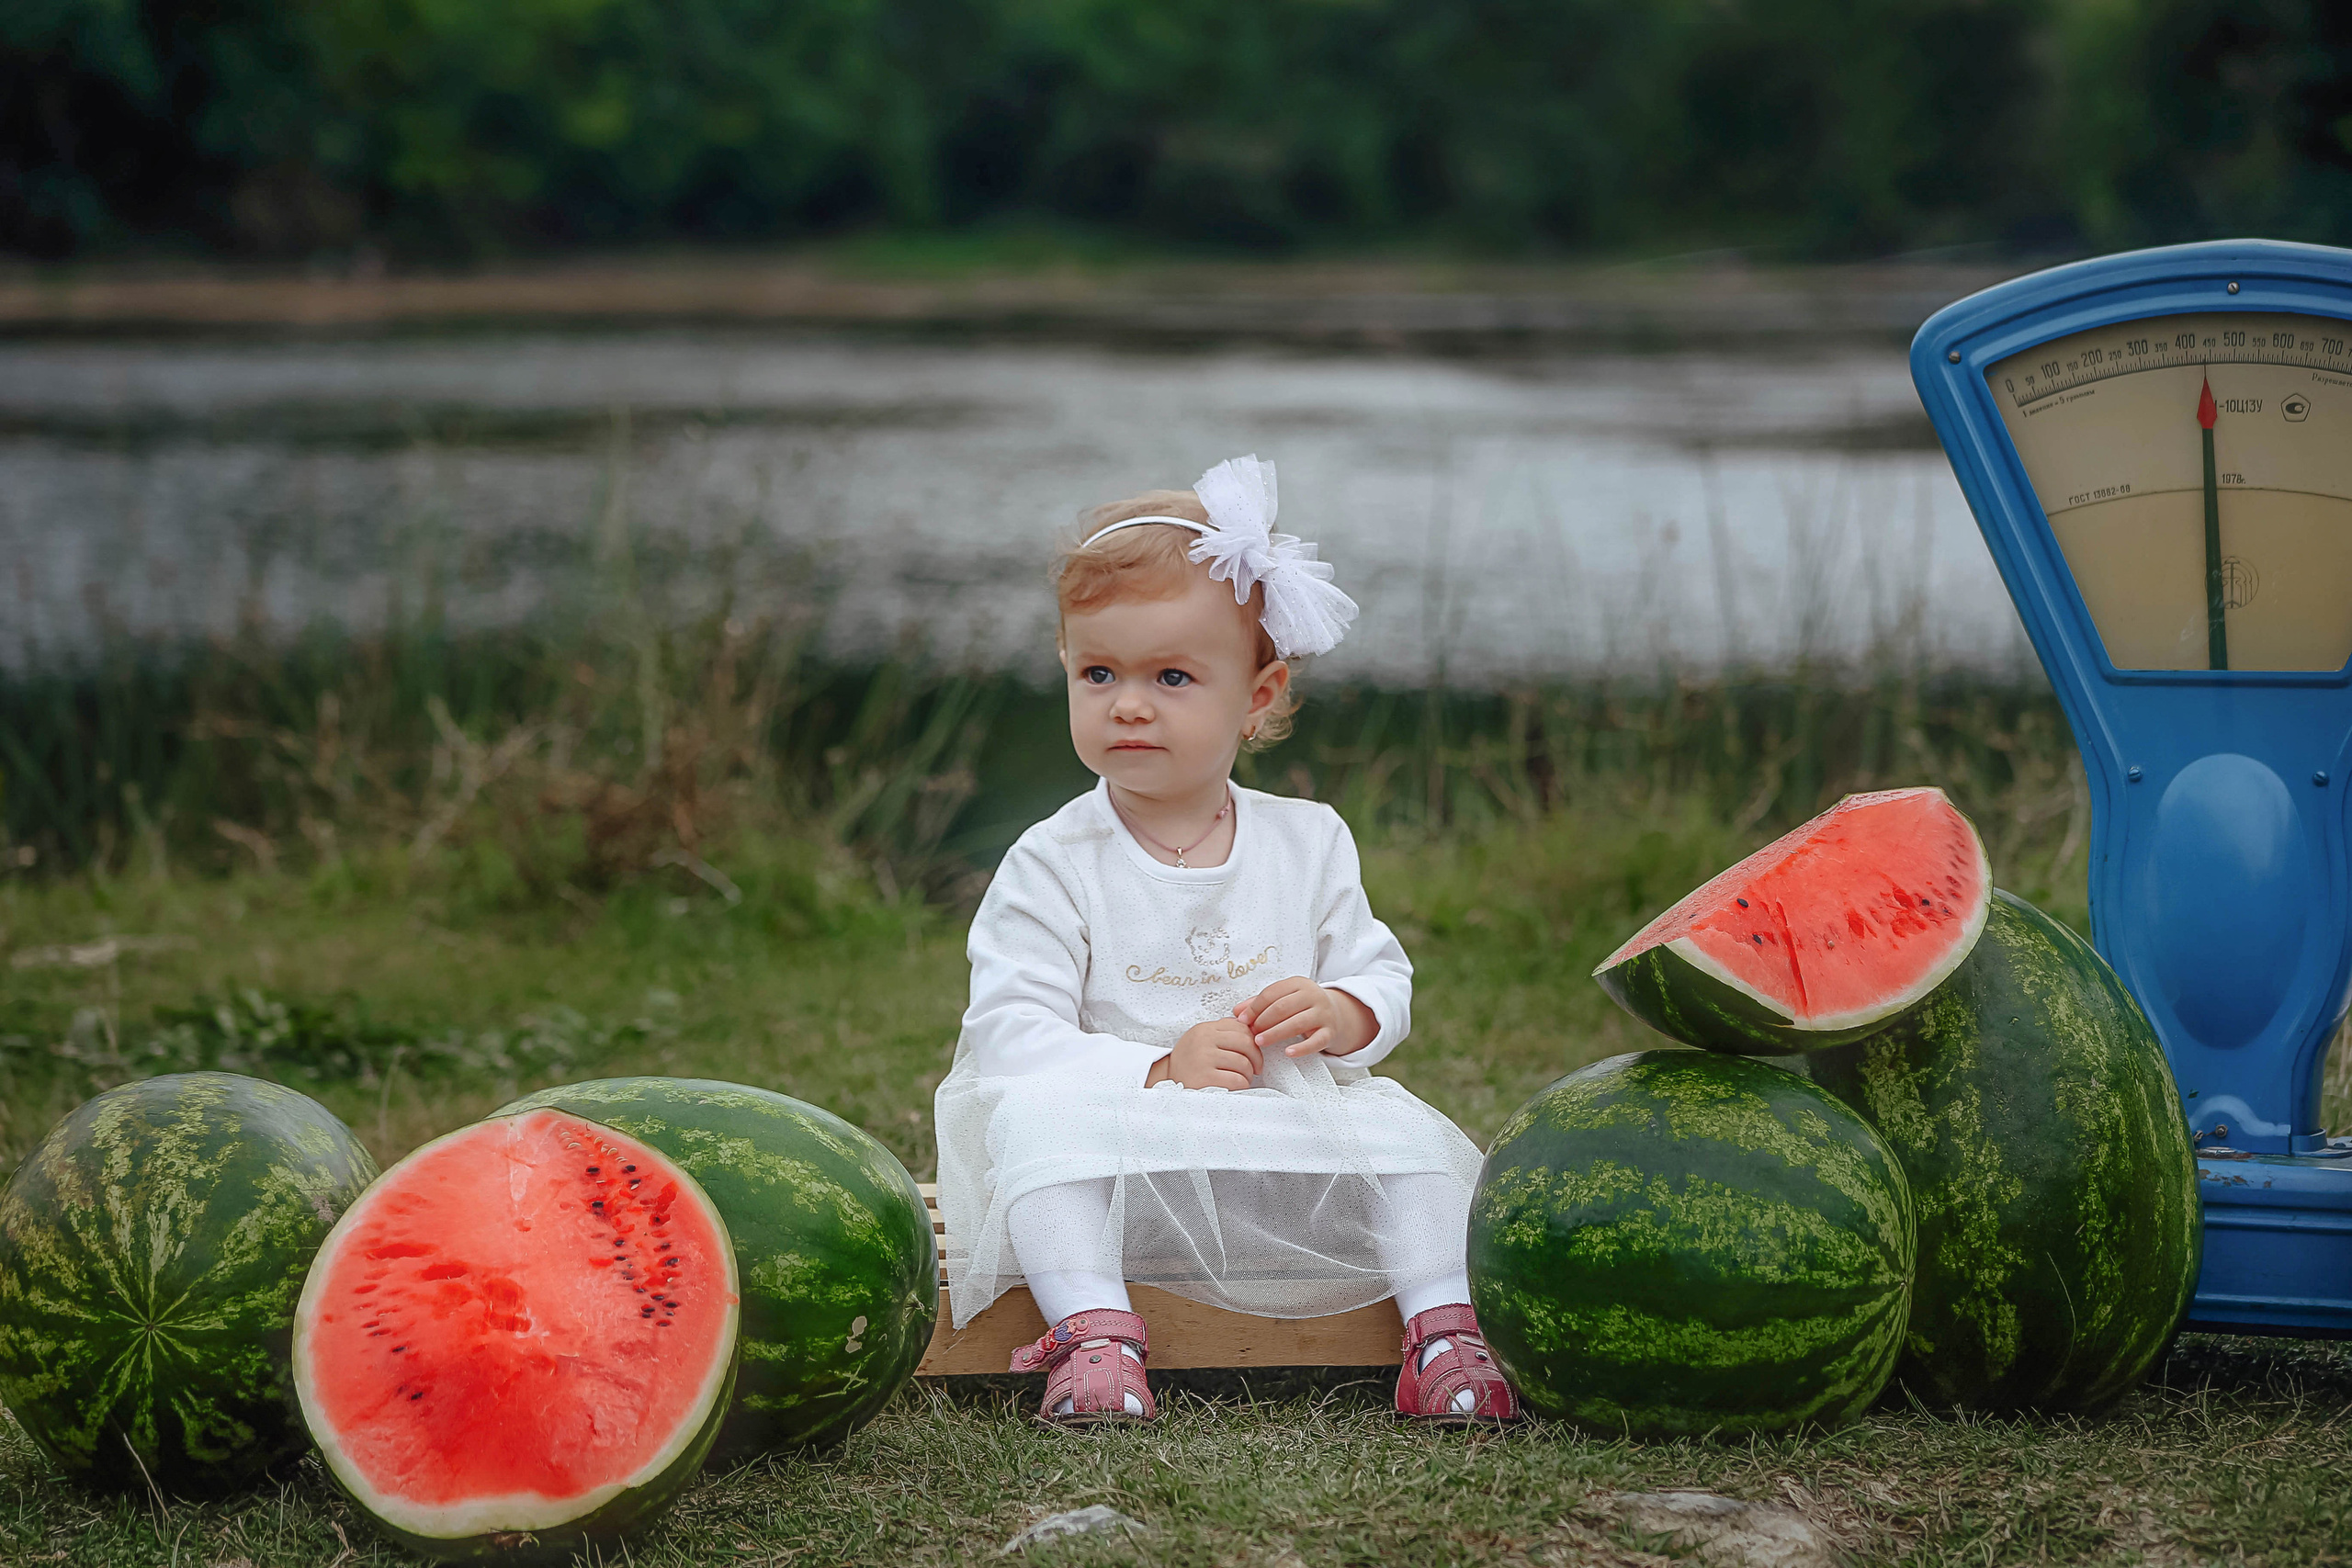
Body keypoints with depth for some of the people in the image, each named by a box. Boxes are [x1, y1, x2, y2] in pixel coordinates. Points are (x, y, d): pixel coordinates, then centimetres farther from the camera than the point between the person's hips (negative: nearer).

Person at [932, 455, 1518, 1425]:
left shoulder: (1308, 844, 8)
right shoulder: (1054, 866, -3)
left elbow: (1382, 977, 13)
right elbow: (1011, 1034, -12)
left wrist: (1343, 1012, -13)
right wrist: (1159, 1070, -25)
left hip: (1290, 1150, 3)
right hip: (1118, 1164, -3)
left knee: (1400, 1123, -19)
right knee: (1036, 1117, -31)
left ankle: (1443, 1327, -17)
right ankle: (1094, 1331, -38)